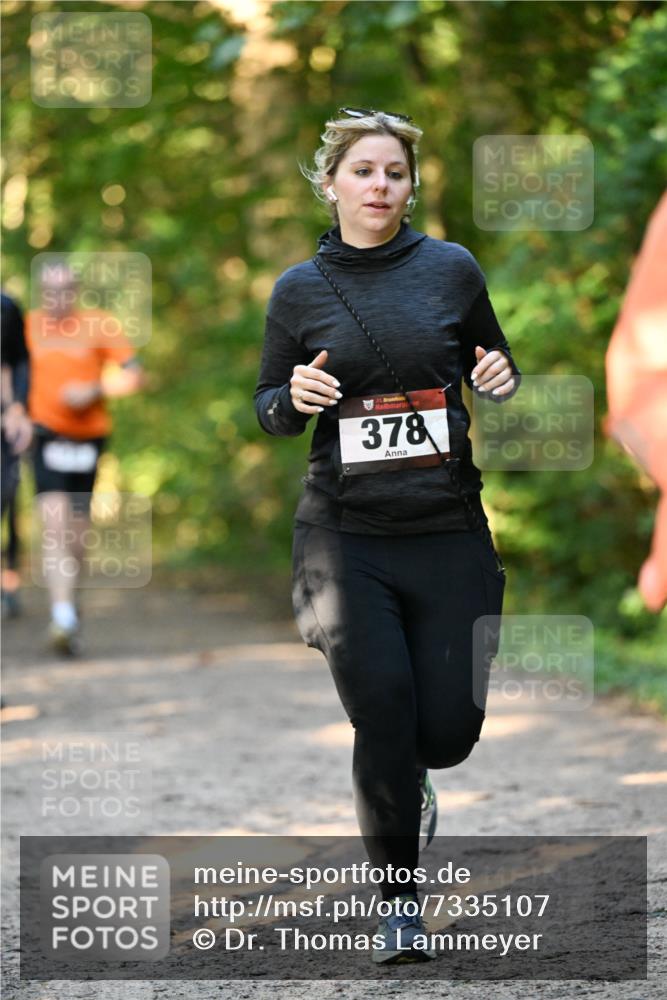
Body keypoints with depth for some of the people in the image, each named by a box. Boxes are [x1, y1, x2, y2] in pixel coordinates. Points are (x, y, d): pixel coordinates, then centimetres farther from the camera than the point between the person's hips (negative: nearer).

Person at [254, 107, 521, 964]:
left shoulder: (452, 269, 3)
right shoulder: (299, 291, 2)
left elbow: (495, 368, 17)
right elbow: (268, 413, 12)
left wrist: (501, 381, -7)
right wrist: (295, 396, -11)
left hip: (448, 531, 1)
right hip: (346, 533, -1)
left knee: (448, 726, -3)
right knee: (382, 711, -11)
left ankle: (408, 772, 36)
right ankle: (399, 897, 8)